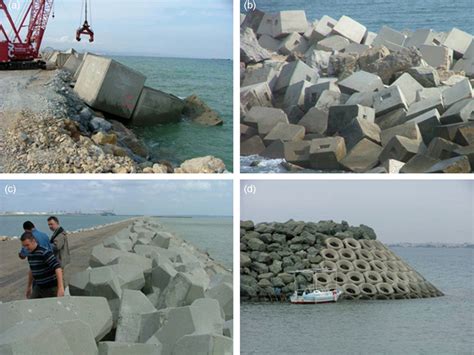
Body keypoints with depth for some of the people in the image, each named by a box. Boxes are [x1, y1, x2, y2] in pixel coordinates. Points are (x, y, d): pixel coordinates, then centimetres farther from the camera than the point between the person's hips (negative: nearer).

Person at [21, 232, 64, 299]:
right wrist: (29, 286, 29)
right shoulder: (30, 254, 5)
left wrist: (60, 287, -35)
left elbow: (58, 268, -28)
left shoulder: (45, 253, -21)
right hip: (38, 287, 7)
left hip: (51, 288, -7)